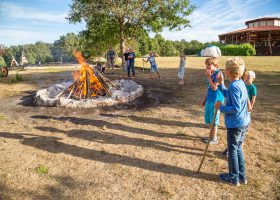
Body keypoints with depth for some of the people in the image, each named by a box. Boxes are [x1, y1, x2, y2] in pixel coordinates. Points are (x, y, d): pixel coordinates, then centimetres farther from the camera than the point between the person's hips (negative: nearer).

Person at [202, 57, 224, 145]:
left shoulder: (218, 73, -16)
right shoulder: (211, 74, 8)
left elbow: (214, 88, -23)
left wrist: (209, 77, -20)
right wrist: (205, 99, 20)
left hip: (215, 100, -8)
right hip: (209, 99, 8)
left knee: (214, 120, 2)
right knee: (209, 119, 17)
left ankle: (214, 139, 16)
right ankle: (213, 135, 33)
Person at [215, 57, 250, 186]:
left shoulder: (234, 86, -22)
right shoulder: (240, 83, 6)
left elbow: (236, 109, -25)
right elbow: (228, 96, 23)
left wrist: (221, 107, -14)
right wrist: (220, 85, 19)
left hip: (235, 124, -9)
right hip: (244, 122, 9)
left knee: (232, 150, 7)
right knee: (238, 149, 20)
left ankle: (234, 178, 23)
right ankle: (241, 176, 32)